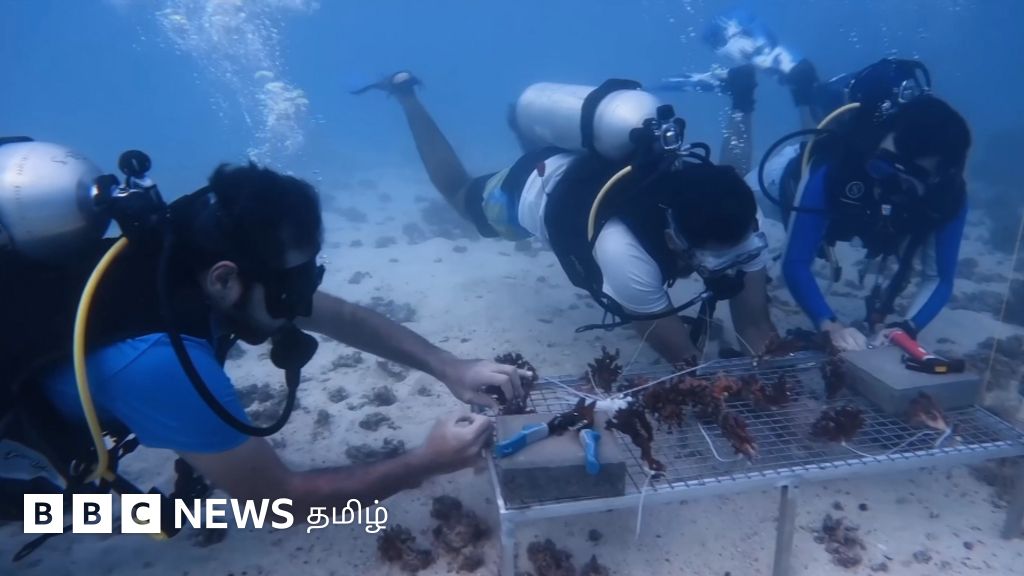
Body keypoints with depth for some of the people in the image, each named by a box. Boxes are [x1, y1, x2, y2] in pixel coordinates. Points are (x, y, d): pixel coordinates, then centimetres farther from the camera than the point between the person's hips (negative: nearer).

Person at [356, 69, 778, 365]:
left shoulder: (731, 219, -33)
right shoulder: (625, 251, -48)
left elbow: (756, 325, -26)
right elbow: (687, 362, -38)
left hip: (591, 165, 4)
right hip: (536, 187, -3)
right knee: (459, 195, 28)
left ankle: (524, 125, 54)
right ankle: (405, 95, 41)